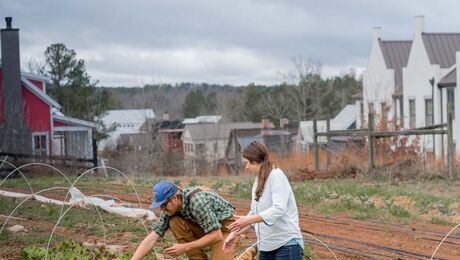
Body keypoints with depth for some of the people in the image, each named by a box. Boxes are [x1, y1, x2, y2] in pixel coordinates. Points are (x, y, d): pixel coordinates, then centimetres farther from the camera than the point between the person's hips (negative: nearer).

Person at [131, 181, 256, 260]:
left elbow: (216, 236, -31)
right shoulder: (171, 206, -11)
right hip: (206, 226, 7)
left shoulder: (197, 201, -34)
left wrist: (185, 247, -29)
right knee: (175, 222, -17)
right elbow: (152, 238, -11)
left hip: (225, 227, -7)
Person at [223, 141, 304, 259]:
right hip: (266, 246, 8)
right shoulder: (258, 181, 14)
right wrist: (234, 233, 12)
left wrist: (249, 220, -29)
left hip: (286, 245, -8)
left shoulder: (276, 176, -11)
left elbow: (279, 209, -22)